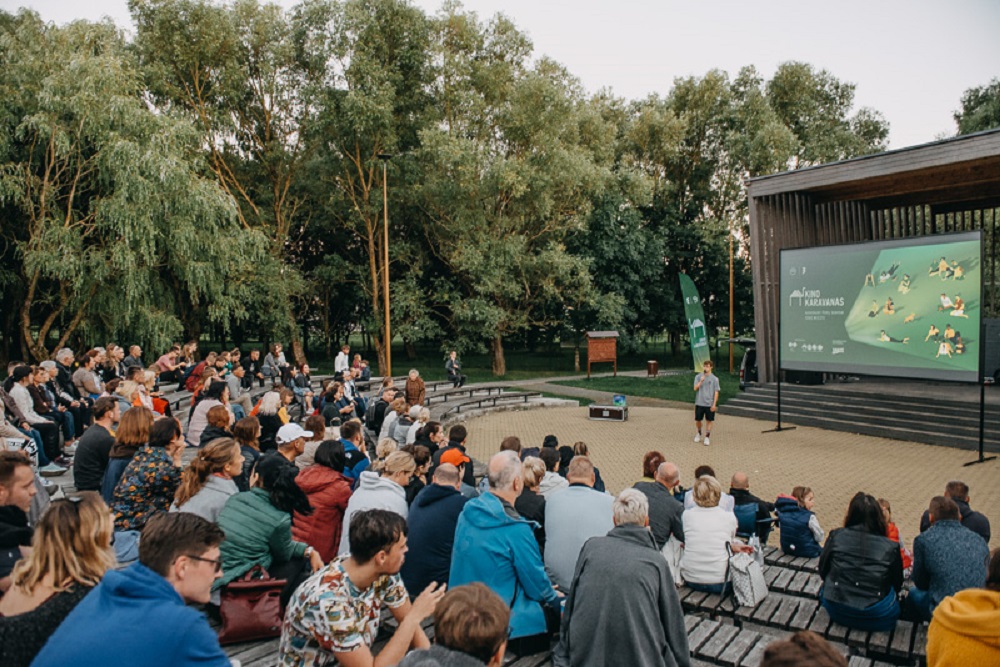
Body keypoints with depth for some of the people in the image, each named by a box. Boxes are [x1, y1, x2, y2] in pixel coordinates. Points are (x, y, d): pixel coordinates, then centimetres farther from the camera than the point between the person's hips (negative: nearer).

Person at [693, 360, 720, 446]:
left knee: (709, 421, 4)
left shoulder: (714, 379, -2)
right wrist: (701, 381, -22)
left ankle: (707, 438, 15)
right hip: (699, 403, 1)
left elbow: (716, 392, -2)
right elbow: (695, 388, -7)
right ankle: (699, 433, 35)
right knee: (697, 420, 9)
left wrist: (714, 404, -8)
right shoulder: (698, 377, 1)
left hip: (709, 404, -1)